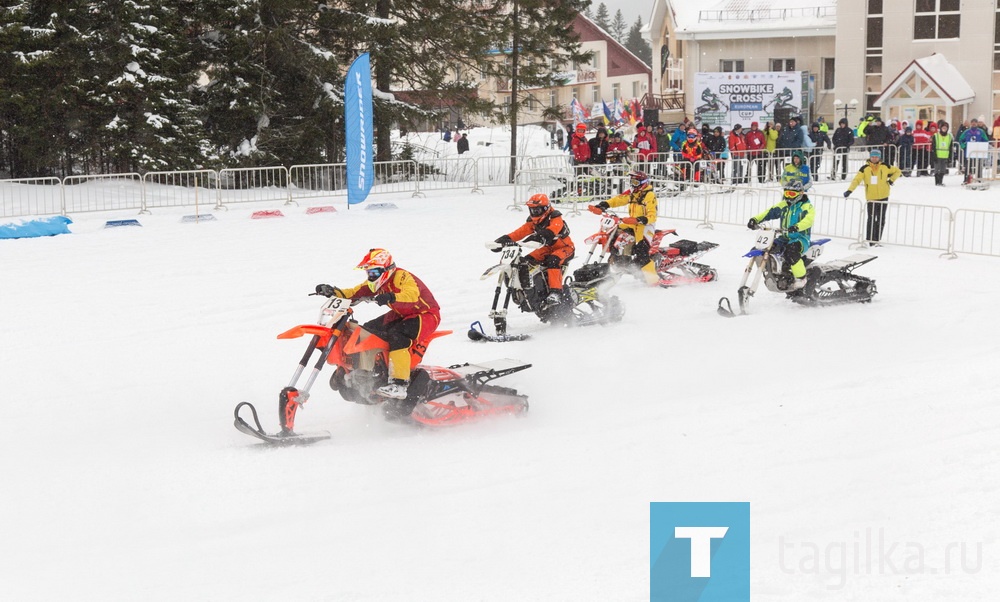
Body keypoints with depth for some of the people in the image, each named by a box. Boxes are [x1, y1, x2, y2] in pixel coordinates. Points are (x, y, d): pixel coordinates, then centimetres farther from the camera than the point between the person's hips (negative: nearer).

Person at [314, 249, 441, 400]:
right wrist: (333, 292, -9)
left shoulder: (402, 277, -23)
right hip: (402, 315, 10)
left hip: (426, 315, -10)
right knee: (368, 329, 7)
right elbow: (355, 293, 5)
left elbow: (412, 294, -43)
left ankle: (400, 384, -39)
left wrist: (391, 297, -58)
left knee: (397, 336, -35)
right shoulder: (377, 282, 4)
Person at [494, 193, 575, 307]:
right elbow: (520, 232, -9)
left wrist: (541, 235, -59)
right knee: (526, 261, -9)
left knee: (553, 261, -38)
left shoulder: (555, 218, -19)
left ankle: (556, 292, -43)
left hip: (565, 247, -8)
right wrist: (506, 238, -25)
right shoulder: (533, 221, 3)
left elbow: (552, 230, -40)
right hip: (548, 248, 8)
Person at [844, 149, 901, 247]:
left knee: (881, 220, 8)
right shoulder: (865, 168, -7)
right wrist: (849, 190, -27)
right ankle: (870, 240, -4)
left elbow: (897, 171, 14)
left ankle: (877, 240, 18)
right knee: (871, 219, -10)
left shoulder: (885, 167, -1)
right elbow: (857, 180, -14)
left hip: (883, 198, 3)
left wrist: (891, 180, 0)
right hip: (871, 198, -3)